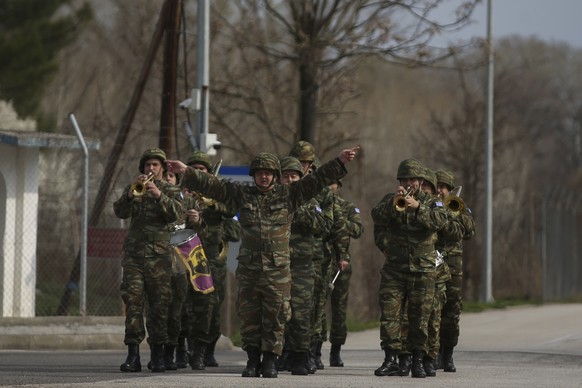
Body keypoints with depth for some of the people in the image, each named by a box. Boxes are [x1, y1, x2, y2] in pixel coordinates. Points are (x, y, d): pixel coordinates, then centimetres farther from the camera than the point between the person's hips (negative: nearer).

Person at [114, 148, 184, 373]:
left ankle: (158, 354, 4)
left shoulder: (171, 191, 10)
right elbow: (120, 212, 0)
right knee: (133, 302, -6)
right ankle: (133, 354, -7)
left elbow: (176, 214, -8)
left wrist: (159, 195, -19)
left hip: (159, 254, -1)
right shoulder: (133, 189, 16)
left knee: (159, 304, -2)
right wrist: (131, 194, -16)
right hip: (134, 253, 1)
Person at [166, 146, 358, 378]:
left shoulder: (288, 194, 6)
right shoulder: (242, 194, 9)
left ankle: (270, 361, 6)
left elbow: (317, 180, 0)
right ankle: (252, 360, 12)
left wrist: (339, 163, -10)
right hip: (248, 266, 2)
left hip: (278, 267, -1)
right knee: (249, 315, 3)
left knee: (275, 316, -2)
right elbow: (211, 185, 6)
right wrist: (186, 172, -3)